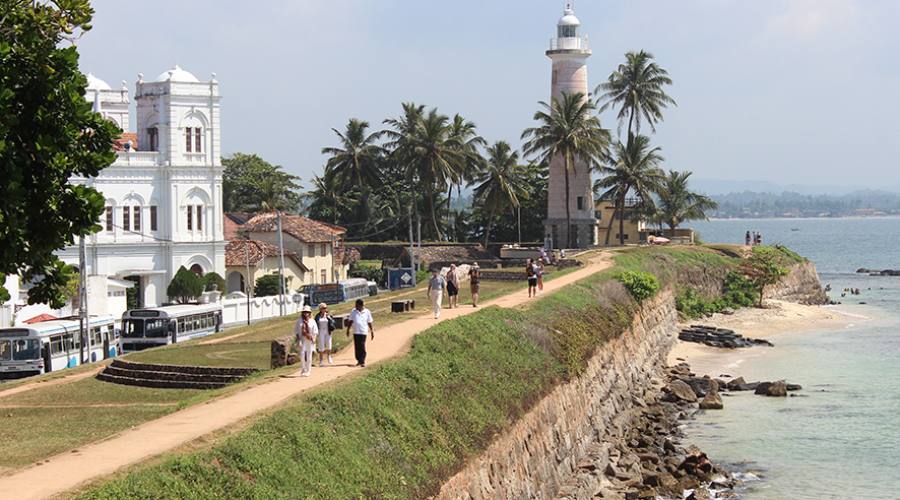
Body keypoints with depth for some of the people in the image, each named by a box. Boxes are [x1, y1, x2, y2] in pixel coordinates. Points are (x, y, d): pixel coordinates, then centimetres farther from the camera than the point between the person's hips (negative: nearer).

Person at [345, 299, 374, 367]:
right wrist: (348, 330, 8)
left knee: (362, 347, -9)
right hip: (355, 332, 3)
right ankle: (359, 360, 18)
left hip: (363, 332, -3)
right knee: (357, 347, 6)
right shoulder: (353, 311, 7)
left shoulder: (367, 312, 2)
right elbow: (350, 321, 12)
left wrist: (372, 332, 8)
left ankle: (362, 362, -9)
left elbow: (369, 323, 7)